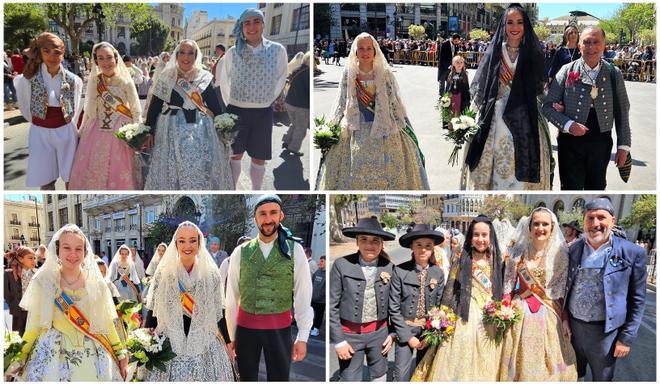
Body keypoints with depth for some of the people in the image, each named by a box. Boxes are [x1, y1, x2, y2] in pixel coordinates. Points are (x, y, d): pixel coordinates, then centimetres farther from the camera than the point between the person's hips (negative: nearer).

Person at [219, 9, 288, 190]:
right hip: (236, 111, 0)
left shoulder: (278, 50, -7)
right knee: (235, 155, 11)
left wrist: (267, 102, 8)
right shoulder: (233, 53, -6)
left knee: (259, 158, 10)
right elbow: (223, 81, 9)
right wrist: (231, 106, 10)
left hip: (263, 113, 0)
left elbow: (281, 79, 7)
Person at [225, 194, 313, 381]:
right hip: (246, 327, 1)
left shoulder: (295, 250, -3)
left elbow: (303, 297, -2)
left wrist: (303, 338, -5)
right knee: (247, 378, 13)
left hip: (280, 328, -1)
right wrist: (231, 336, 7)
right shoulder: (240, 252, 0)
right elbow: (232, 299, 5)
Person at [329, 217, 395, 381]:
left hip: (379, 332, 2)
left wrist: (393, 333, 5)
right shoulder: (342, 265, -12)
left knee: (379, 375, 18)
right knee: (350, 378, 7)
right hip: (350, 334, -2)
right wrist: (338, 340, -10)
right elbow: (331, 305, -9)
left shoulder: (389, 267, -4)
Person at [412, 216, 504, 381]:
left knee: (485, 370, 8)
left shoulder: (498, 264, 7)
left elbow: (501, 295, 14)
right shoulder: (460, 263, -1)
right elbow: (448, 296, 0)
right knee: (458, 369, -1)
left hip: (490, 326, 3)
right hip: (464, 323, -2)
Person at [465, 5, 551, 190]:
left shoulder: (533, 54, 7)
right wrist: (481, 113, 0)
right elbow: (479, 87, 7)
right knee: (494, 167, 1)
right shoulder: (494, 52, 7)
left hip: (525, 121, 0)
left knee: (521, 167, -4)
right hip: (496, 120, 1)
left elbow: (539, 90, 12)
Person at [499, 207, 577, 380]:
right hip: (521, 312, 1)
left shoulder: (560, 253, -1)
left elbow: (563, 290, 1)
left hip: (549, 314, 0)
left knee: (549, 362, 5)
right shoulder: (519, 251, 1)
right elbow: (508, 285, 3)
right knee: (522, 362, 6)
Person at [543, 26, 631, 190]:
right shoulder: (567, 71, -2)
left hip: (601, 141, 2)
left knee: (597, 187, 12)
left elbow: (622, 111, 7)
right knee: (572, 188, 3)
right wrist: (568, 125, -17)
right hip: (571, 141, -2)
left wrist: (623, 145, 3)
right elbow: (548, 105, -2)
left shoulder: (614, 74, 3)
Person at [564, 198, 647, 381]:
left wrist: (627, 338, -6)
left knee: (602, 378, 14)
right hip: (571, 327, 3)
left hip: (604, 332, -3)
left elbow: (637, 299, -5)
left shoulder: (632, 253, -9)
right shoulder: (573, 249, 2)